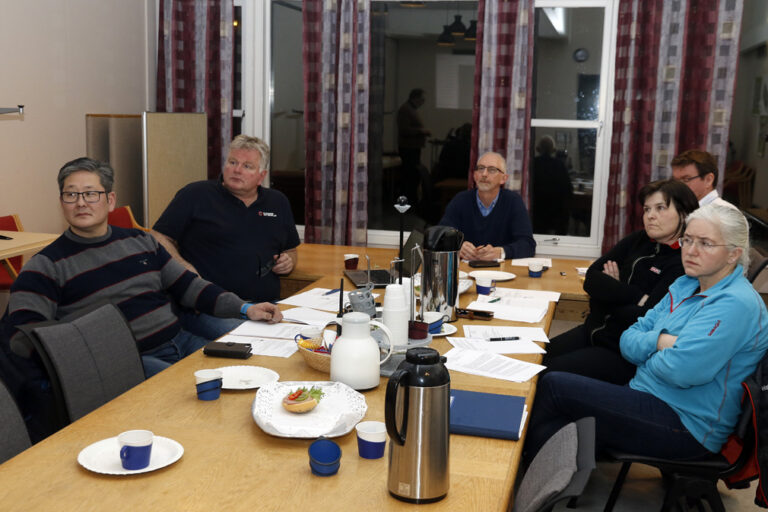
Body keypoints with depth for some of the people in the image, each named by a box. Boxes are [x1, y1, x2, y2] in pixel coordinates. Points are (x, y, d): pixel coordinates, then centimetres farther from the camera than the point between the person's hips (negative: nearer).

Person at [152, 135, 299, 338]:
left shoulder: (278, 202, 22)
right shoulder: (196, 194, 8)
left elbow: (291, 250, 33)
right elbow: (160, 238, 5)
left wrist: (289, 262, 10)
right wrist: (183, 267, -12)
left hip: (266, 306, 5)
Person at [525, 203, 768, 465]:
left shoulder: (736, 304, -17)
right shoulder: (685, 286, 12)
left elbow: (681, 370, -28)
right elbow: (628, 341, 8)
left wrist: (648, 352, -7)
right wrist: (659, 341, -13)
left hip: (684, 423, -8)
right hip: (648, 394, 8)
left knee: (553, 386, -11)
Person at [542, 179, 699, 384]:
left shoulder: (686, 264, -13)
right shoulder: (637, 240, 9)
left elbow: (645, 319, -22)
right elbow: (591, 279, 0)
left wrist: (611, 290, -6)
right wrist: (636, 296, -15)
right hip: (592, 332, 7)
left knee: (547, 376, -18)